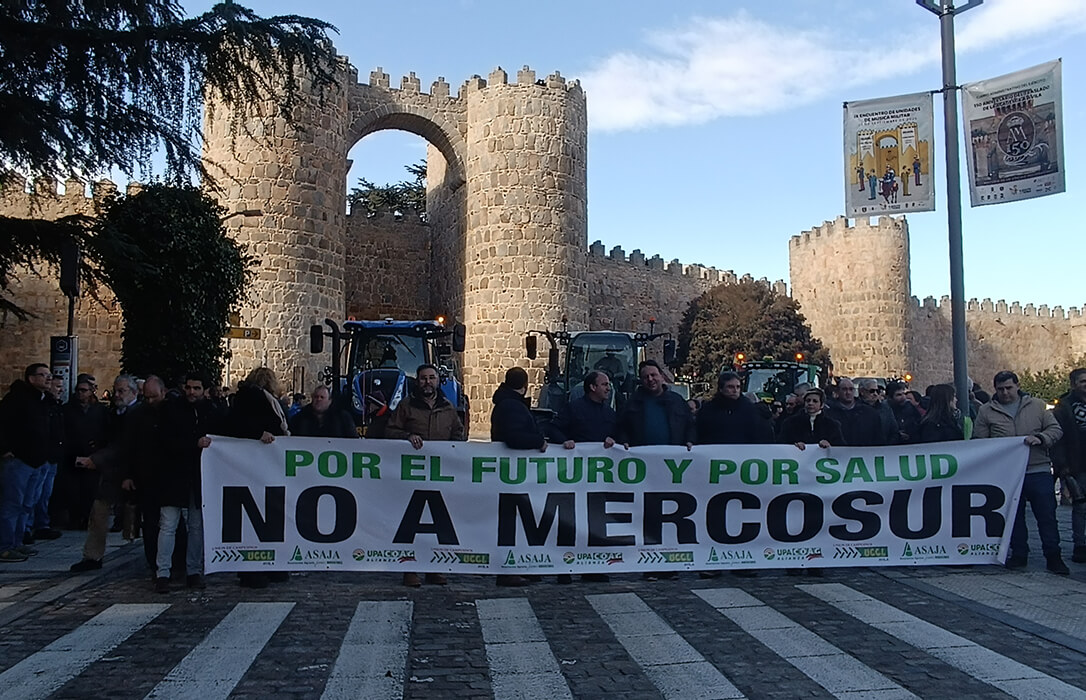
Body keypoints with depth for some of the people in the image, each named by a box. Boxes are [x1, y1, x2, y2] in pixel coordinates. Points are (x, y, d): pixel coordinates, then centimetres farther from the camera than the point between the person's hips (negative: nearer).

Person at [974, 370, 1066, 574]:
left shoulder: (1036, 406, 8)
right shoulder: (986, 411, 5)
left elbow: (1056, 430, 6)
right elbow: (979, 442, 6)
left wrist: (1040, 438, -13)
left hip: (1039, 472, 0)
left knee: (1047, 516, 1)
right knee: (1014, 517, 10)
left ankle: (1053, 557, 11)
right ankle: (1019, 554, 22)